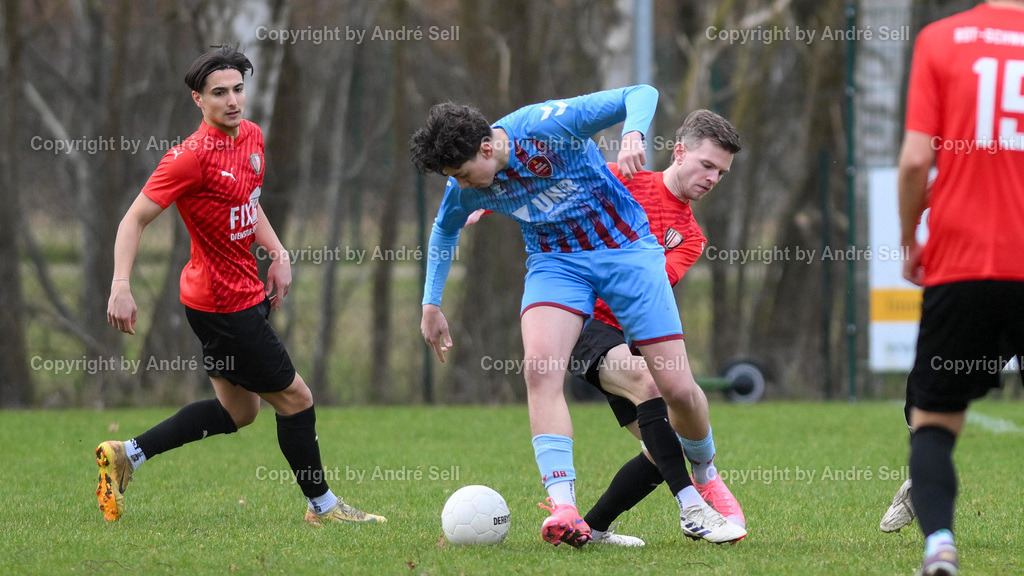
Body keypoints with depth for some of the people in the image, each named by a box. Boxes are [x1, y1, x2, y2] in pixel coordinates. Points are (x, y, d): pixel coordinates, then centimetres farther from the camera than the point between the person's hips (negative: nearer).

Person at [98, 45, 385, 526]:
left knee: (239, 409, 18)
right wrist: (121, 287, -31)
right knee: (295, 398, 2)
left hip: (245, 293, 9)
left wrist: (278, 254, 11)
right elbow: (136, 218, -21)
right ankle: (321, 505, 19)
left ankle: (127, 454, 20)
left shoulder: (251, 136, 5)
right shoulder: (193, 156, -21)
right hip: (224, 303, -9)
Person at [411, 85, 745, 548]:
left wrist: (632, 135, -38)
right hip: (555, 262, 3)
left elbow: (642, 94, -18)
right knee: (538, 366, -27)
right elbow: (444, 229, 17)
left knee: (678, 389, -6)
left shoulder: (549, 125, -24)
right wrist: (431, 304, 17)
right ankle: (563, 508, -34)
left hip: (626, 249, -3)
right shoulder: (464, 188, -7)